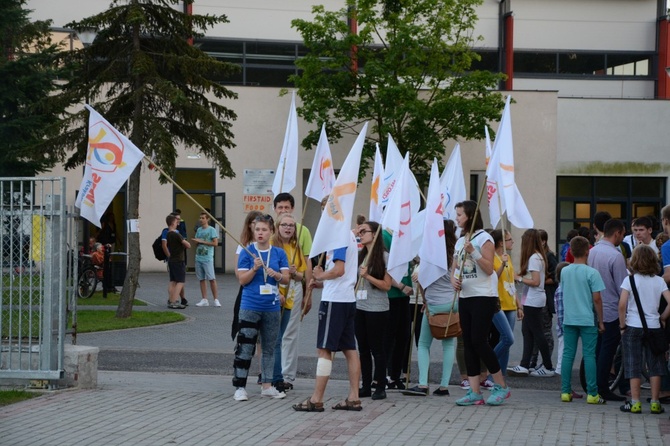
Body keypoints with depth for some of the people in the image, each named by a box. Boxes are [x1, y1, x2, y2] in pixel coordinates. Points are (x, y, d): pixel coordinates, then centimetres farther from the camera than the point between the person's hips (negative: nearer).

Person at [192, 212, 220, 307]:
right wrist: (195, 241, -4)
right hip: (198, 257, 6)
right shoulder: (199, 230, 15)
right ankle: (204, 300, 10)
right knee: (202, 279, 6)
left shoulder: (212, 230, -4)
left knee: (212, 279, -7)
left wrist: (201, 241, -12)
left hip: (208, 258, -6)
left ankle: (216, 300, -4)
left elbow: (215, 243, -12)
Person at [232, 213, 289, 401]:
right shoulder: (247, 252, -3)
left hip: (272, 307, 3)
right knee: (245, 348, -5)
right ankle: (240, 387, -1)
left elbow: (286, 279, 2)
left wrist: (275, 274, -17)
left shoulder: (279, 253, 5)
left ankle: (267, 386, 20)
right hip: (250, 307, -3)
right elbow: (242, 280, -5)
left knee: (269, 348, 11)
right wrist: (255, 268, -21)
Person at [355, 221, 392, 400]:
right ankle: (366, 386, 16)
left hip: (377, 309, -6)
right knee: (363, 348, 9)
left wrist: (367, 276, -18)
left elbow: (387, 285, -10)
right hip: (359, 307, 6)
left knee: (377, 348, 0)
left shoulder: (384, 257, -7)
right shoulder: (359, 256, 10)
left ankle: (380, 387, 7)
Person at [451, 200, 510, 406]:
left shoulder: (483, 238, -8)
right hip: (465, 296, 8)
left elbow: (489, 269, -15)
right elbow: (455, 267, 19)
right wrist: (453, 280, -2)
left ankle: (501, 387, 2)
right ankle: (474, 393, 7)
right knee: (468, 343, 5)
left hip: (483, 297, -8)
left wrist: (473, 252, -24)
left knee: (478, 341, -12)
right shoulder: (460, 241, 15)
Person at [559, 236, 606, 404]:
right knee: (589, 355, -1)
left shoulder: (564, 271, 4)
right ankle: (592, 394, 1)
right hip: (588, 320, -4)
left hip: (568, 319, 4)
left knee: (568, 354, 8)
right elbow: (597, 298, -10)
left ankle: (565, 391, 9)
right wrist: (600, 320, -2)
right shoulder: (591, 273, -10)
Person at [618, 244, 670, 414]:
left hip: (633, 327, -2)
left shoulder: (630, 280, -7)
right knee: (655, 366, 9)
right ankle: (655, 403, 10)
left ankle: (635, 403, 3)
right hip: (653, 326, 2)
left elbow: (622, 304, -14)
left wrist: (623, 325, -3)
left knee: (634, 367, 4)